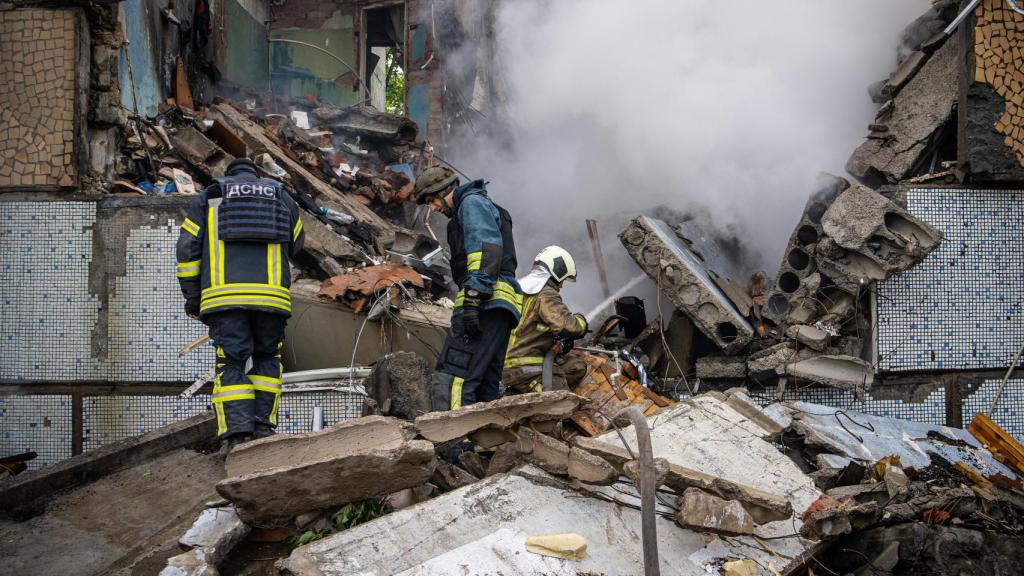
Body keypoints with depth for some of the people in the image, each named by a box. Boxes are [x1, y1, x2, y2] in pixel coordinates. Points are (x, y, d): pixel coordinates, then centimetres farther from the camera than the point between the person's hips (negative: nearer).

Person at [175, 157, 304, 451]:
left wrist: (191, 295, 13)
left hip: (224, 294, -1)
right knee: (267, 358, 17)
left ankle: (236, 432, -9)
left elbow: (188, 247, 8)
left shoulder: (207, 197, 16)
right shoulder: (283, 197, 20)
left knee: (231, 363, 4)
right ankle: (263, 425, 9)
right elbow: (295, 244, 30)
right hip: (271, 294, 1)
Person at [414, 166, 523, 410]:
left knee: (451, 381, -20)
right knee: (485, 388, 7)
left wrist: (472, 298, -23)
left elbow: (486, 248, -14)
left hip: (486, 304, -11)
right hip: (499, 308, 11)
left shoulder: (472, 202, 4)